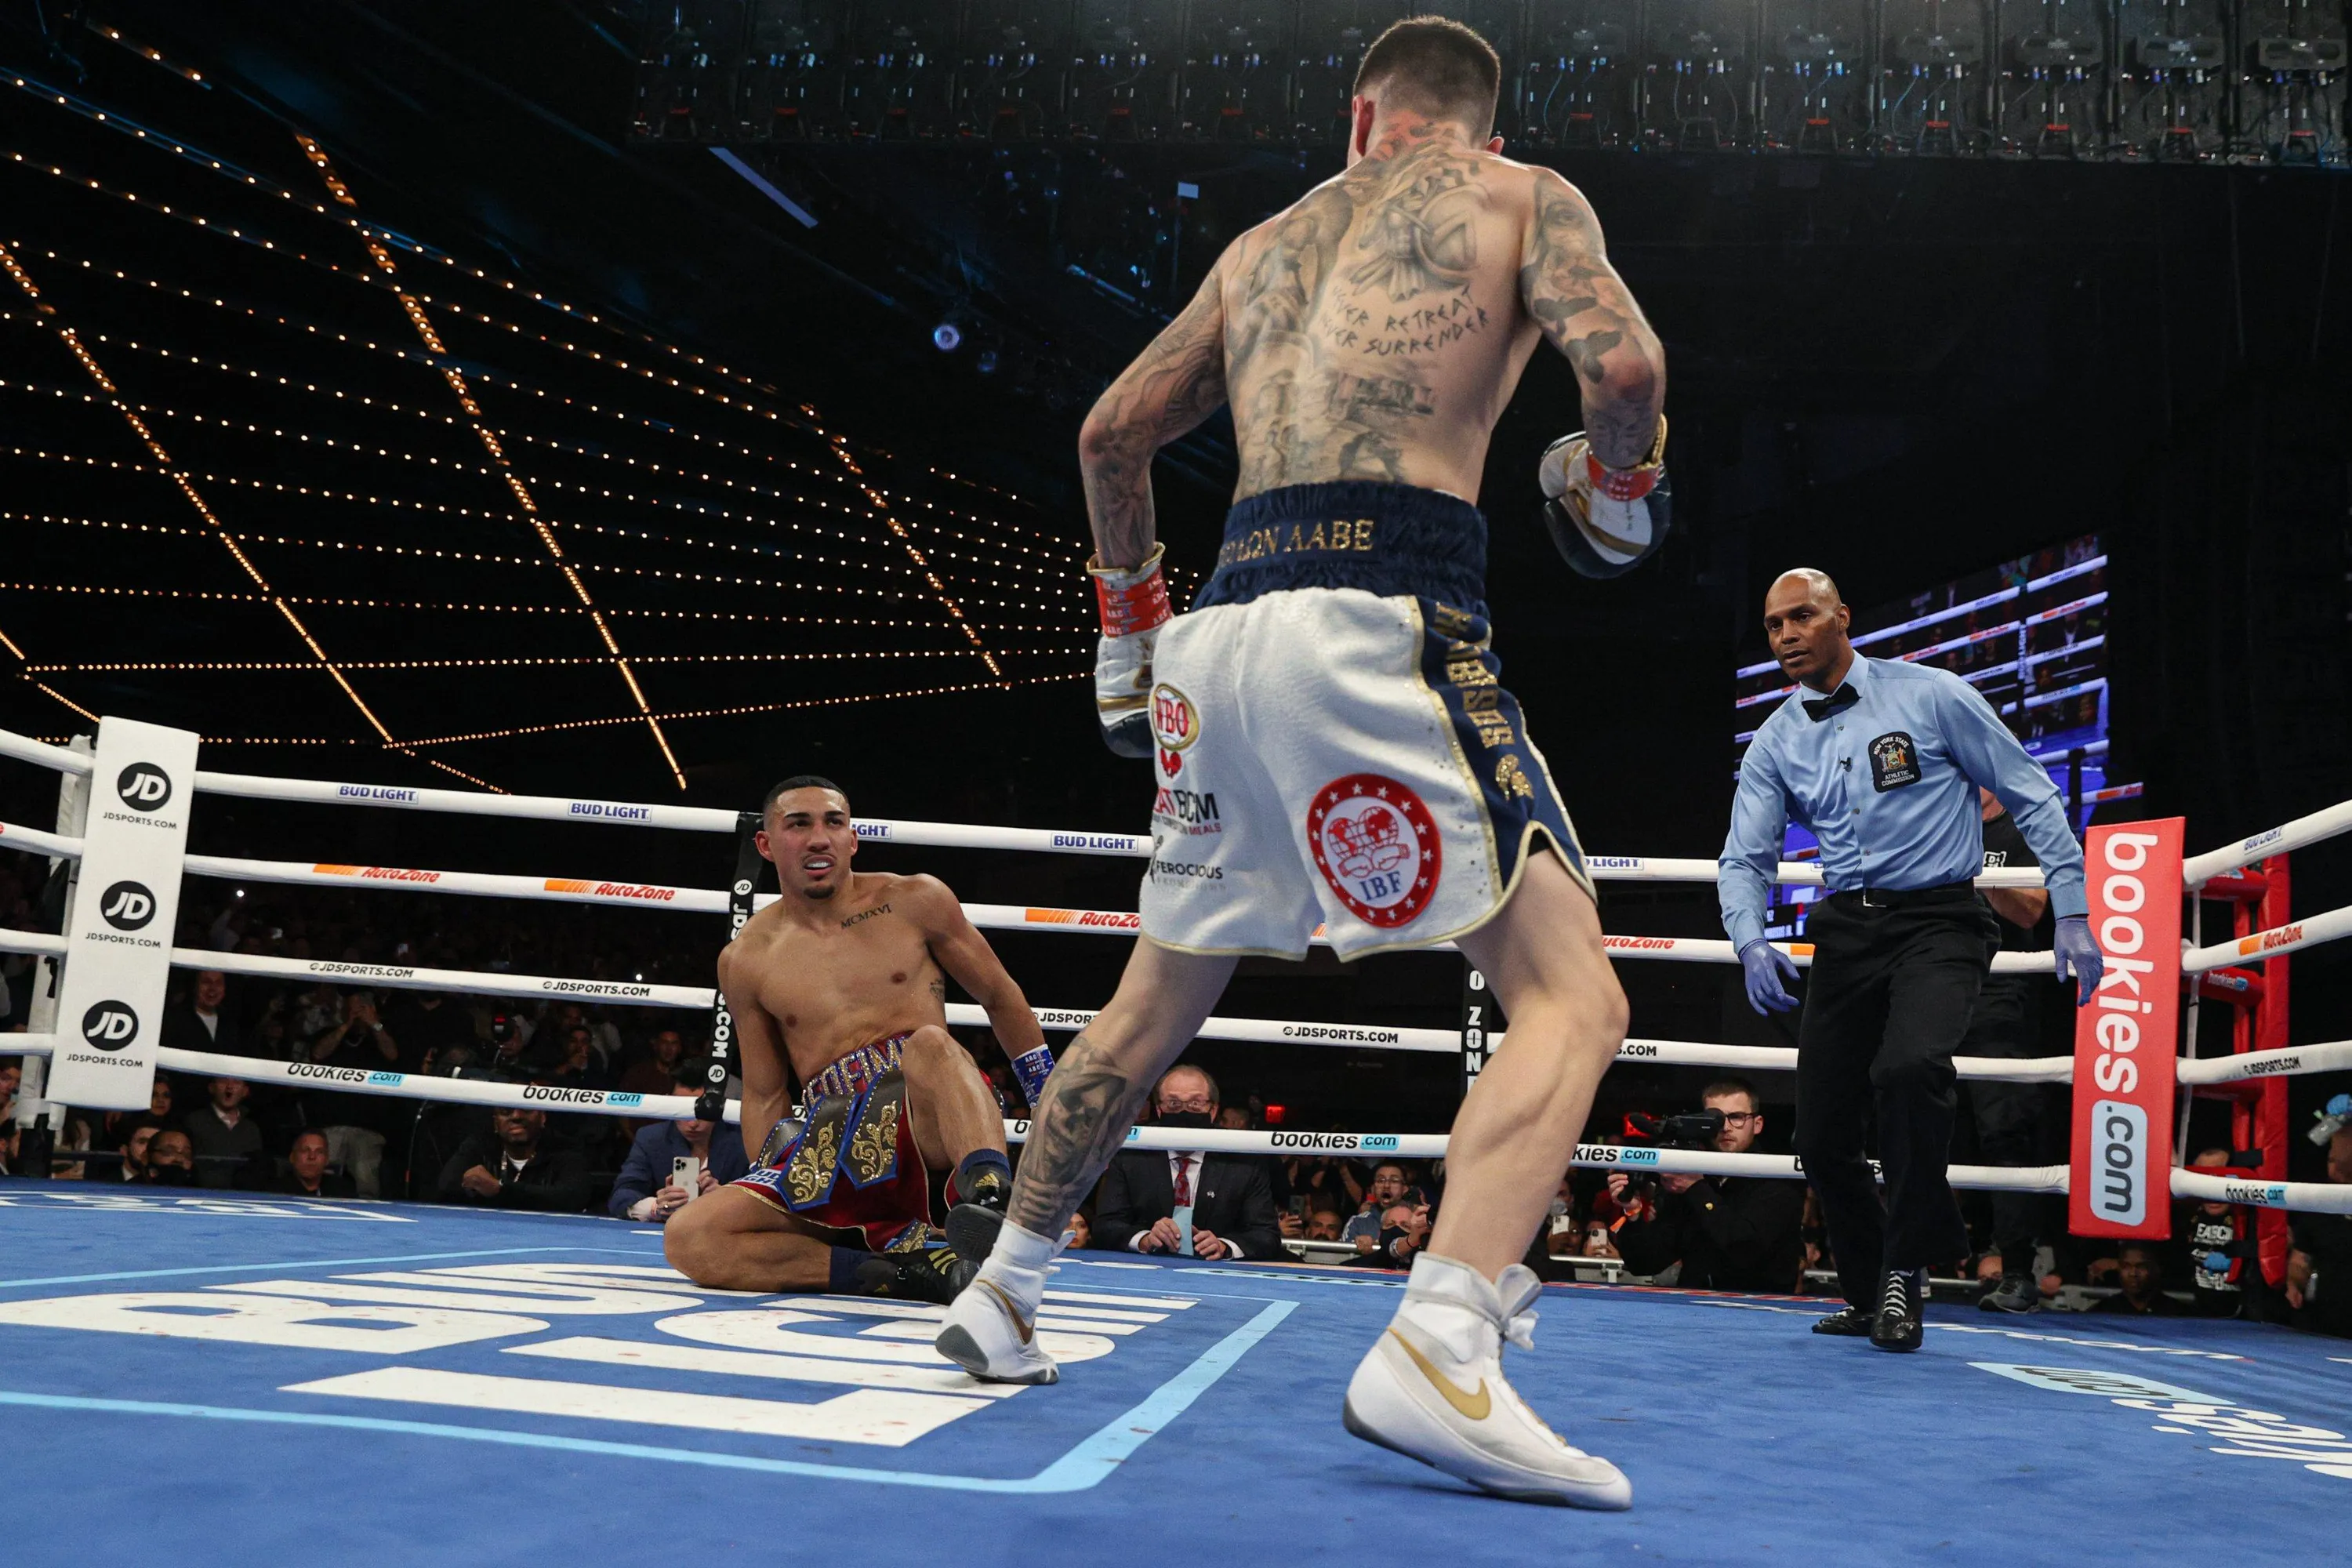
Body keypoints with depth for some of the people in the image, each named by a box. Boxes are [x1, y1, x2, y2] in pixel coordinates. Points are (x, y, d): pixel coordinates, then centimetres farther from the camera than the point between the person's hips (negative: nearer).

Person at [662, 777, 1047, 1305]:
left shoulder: (914, 901, 7)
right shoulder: (745, 962, 11)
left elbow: (1001, 998, 15)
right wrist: (765, 1188, 6)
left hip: (931, 1121, -2)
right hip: (832, 1143, 3)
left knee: (931, 1042, -36)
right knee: (688, 1239, -22)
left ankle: (992, 1204, -59)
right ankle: (911, 1270, -27)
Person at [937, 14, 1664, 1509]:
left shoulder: (1265, 243, 27)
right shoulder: (1525, 196, 13)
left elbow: (1114, 432, 27)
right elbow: (1622, 360, -6)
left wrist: (1129, 615, 37)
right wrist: (1620, 475, 15)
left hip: (1229, 619, 6)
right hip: (1387, 609, -6)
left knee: (1155, 1005, 21)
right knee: (1572, 999, -5)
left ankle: (1003, 1294, 31)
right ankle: (1436, 1353, -22)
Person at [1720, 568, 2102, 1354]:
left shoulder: (1931, 695, -1)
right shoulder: (1775, 744, 10)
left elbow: (2031, 797, 3)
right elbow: (1745, 858, 6)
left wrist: (2071, 912, -2)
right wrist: (1752, 942, -14)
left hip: (1938, 920, -4)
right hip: (1846, 930, 5)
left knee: (1909, 1067, -32)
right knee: (1820, 1134, 1)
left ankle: (1907, 1269, -12)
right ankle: (1870, 1296, 24)